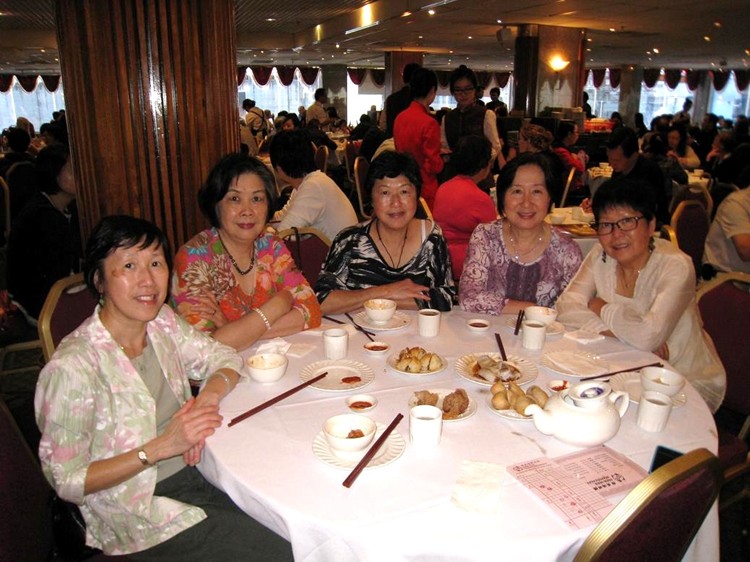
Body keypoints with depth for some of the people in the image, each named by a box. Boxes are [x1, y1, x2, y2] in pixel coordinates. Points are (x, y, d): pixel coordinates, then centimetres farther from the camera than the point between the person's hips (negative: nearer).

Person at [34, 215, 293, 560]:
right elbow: (67, 480, -15)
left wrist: (207, 398, -15)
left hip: (194, 470, 6)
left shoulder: (163, 321, -4)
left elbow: (225, 359, 6)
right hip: (139, 512, -5)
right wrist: (160, 447, -24)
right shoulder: (73, 367, -22)